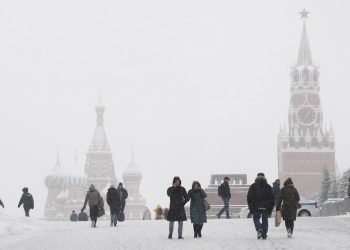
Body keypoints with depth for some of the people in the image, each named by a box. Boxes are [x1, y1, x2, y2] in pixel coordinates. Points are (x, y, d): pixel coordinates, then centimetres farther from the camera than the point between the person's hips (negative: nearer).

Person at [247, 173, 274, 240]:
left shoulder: (253, 186, 2)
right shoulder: (268, 187, 7)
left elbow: (249, 198, 0)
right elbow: (272, 198, 7)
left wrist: (251, 208, 4)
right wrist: (270, 208, 10)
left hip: (256, 207, -1)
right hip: (266, 208, 2)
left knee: (256, 218, 10)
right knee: (265, 220, 9)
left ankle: (259, 229, -17)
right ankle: (264, 235, 8)